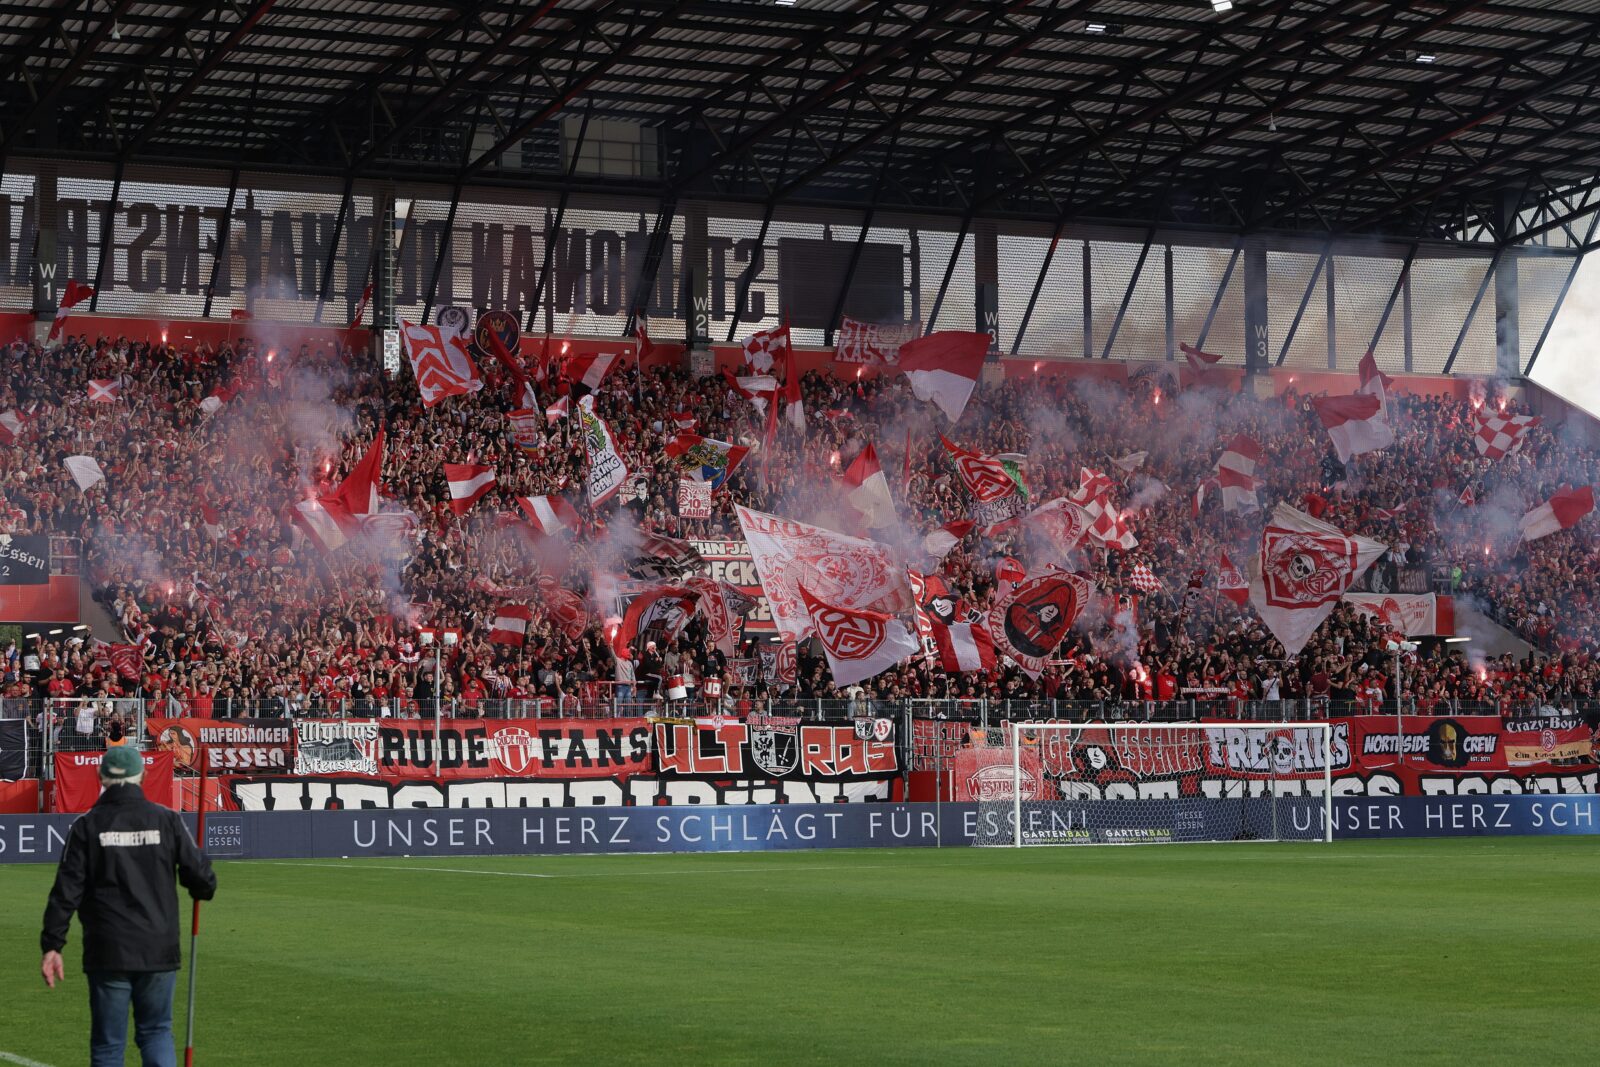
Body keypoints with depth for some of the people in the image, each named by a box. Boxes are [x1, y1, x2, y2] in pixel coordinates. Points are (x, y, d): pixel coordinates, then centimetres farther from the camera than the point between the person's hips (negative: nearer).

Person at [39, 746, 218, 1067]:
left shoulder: (87, 826, -2)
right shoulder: (167, 820, 0)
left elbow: (66, 891, -5)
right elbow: (199, 873, 3)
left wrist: (52, 945, -3)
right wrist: (204, 890, 27)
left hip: (108, 955, -1)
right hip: (159, 950, 1)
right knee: (156, 1031, 13)